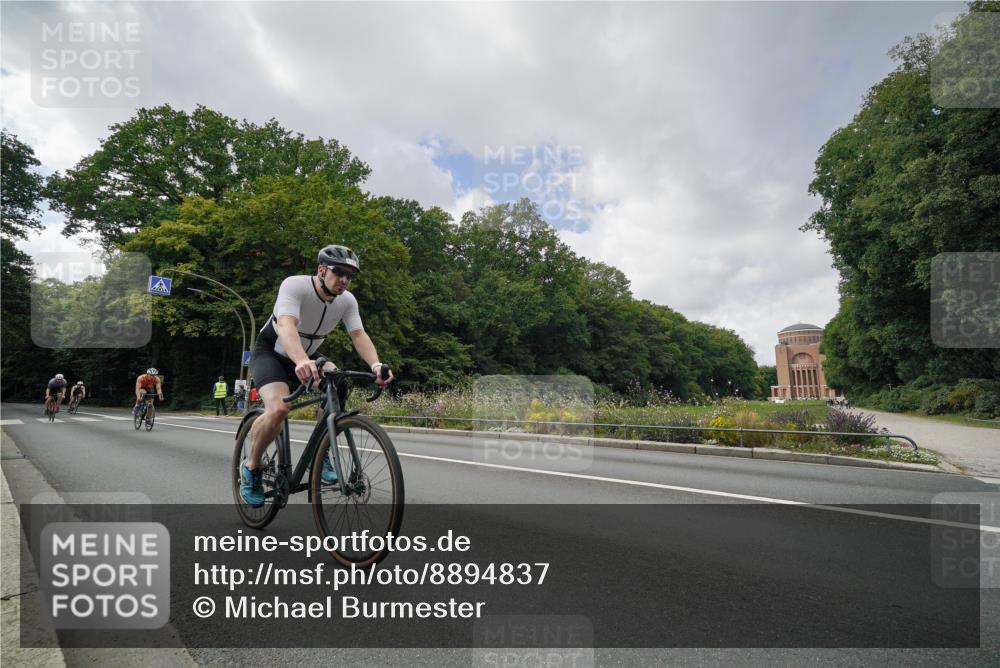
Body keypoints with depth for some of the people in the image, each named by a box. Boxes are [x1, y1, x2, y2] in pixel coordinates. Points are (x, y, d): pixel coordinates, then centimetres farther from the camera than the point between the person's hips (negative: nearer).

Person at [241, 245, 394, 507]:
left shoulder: (347, 300, -13)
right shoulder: (294, 285, -28)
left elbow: (358, 334, -23)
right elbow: (286, 325, -44)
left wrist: (376, 364, -45)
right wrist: (301, 361, -64)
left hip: (308, 356, 5)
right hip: (270, 352, -5)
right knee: (278, 408, -30)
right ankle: (251, 468, -3)